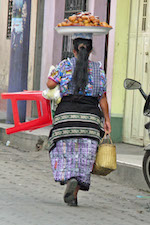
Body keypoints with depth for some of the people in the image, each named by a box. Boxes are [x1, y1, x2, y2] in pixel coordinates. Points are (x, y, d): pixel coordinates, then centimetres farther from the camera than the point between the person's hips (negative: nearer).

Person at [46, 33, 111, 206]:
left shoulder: (66, 65, 2)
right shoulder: (98, 69, 8)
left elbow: (50, 84, -4)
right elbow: (103, 99, 8)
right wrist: (107, 120, 14)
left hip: (67, 114, -1)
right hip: (90, 117, 1)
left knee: (65, 151, 7)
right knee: (84, 156, 5)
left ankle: (70, 179, -21)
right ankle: (74, 193, -3)